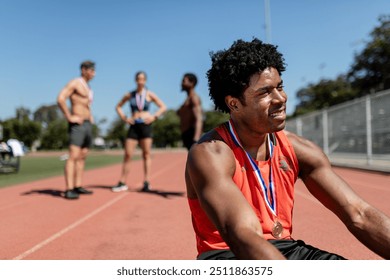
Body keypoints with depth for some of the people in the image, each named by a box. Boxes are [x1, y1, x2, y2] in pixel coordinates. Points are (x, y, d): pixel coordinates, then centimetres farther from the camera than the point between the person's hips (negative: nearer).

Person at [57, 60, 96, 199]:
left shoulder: (87, 87, 22)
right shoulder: (75, 83, -6)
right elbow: (60, 99, -20)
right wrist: (69, 117, -19)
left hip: (88, 124, 9)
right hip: (77, 124, -9)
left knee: (82, 157, 8)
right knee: (73, 157, -14)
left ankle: (78, 187, 13)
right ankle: (69, 190, -16)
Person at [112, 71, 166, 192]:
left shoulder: (149, 94, 4)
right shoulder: (129, 95, 9)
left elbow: (163, 107, 6)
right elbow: (118, 106, 20)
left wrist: (154, 117, -5)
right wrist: (124, 118, 6)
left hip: (146, 125, -1)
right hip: (134, 126, 2)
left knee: (146, 154, 0)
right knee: (127, 155, -1)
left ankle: (146, 183, 5)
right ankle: (122, 183, 5)